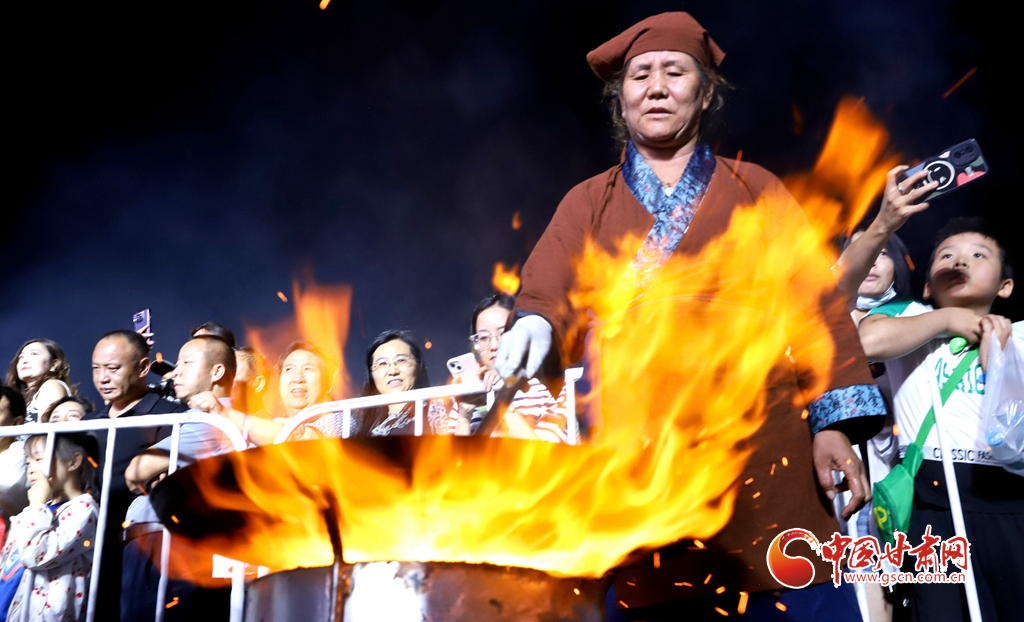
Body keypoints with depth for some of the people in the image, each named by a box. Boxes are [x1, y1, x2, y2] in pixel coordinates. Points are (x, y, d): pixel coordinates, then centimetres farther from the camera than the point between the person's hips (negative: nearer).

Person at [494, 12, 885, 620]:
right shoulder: (587, 204, 16)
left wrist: (834, 422, -4)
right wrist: (536, 328, -21)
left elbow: (815, 302, 7)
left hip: (765, 457, 0)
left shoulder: (755, 189, 14)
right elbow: (547, 294, 3)